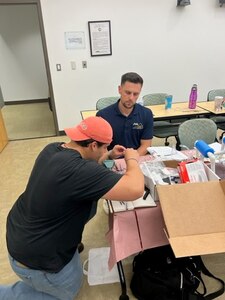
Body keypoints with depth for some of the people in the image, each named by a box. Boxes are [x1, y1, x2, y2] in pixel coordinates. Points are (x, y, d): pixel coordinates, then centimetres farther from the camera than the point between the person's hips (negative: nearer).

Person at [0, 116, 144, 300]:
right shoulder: (77, 170, -36)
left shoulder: (53, 149, -7)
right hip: (35, 258, -8)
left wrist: (109, 156, 10)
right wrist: (132, 159, -19)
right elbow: (136, 189, -38)